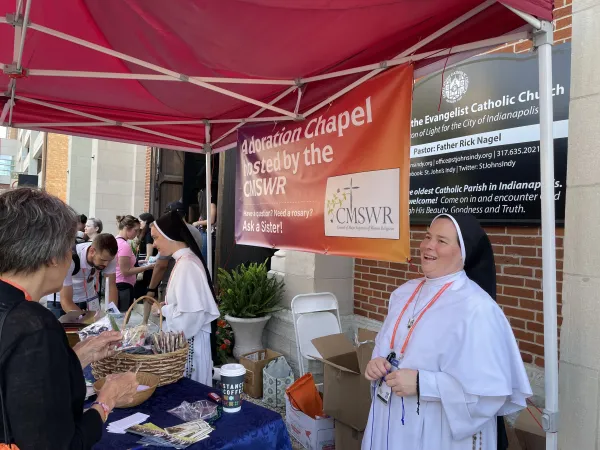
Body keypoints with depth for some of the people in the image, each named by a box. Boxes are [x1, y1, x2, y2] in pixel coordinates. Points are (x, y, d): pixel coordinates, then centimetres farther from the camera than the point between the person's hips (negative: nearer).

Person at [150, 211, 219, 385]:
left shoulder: (186, 264, -21)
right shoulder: (184, 260, 8)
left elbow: (191, 313, -25)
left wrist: (163, 309, -12)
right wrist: (164, 306, 4)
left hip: (189, 341, -9)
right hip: (184, 338, 9)